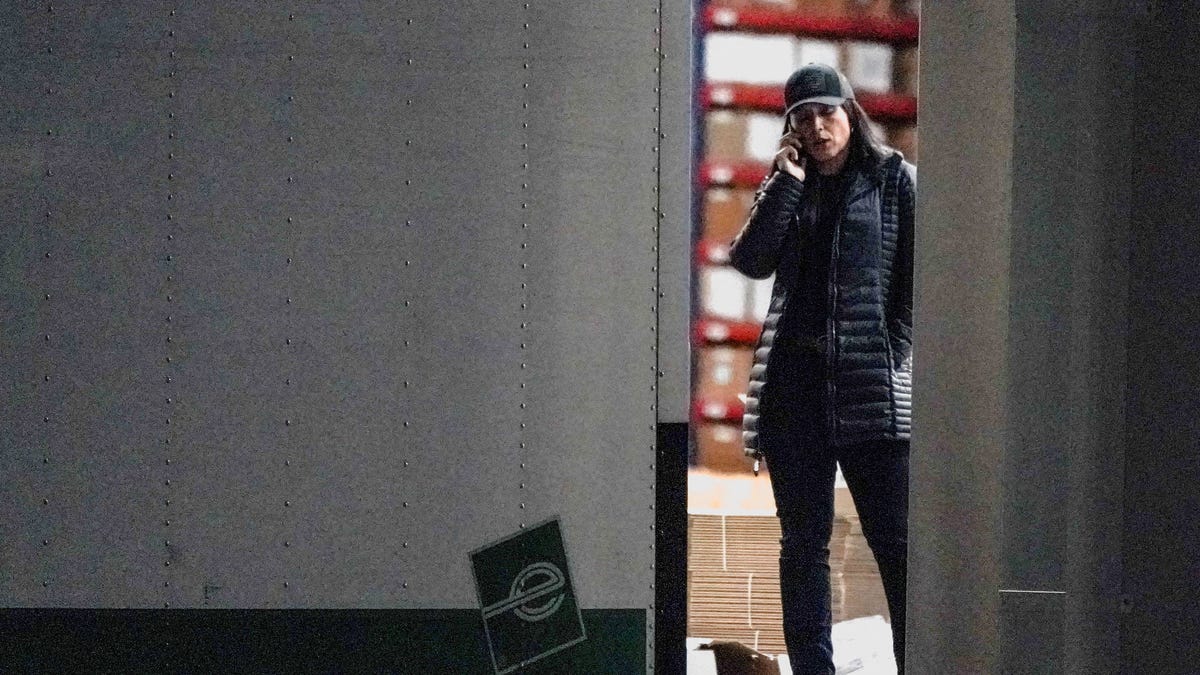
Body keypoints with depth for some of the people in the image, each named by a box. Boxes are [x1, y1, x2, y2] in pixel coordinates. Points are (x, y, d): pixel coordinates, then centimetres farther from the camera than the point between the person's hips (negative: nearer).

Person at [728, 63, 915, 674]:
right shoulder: (785, 185, 15)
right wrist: (786, 184, -5)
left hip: (872, 381, -3)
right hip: (796, 381, 3)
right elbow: (750, 262, -1)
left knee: (896, 542, -7)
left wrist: (896, 348, -6)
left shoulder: (893, 179, 7)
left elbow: (916, 275, 3)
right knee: (803, 543, 4)